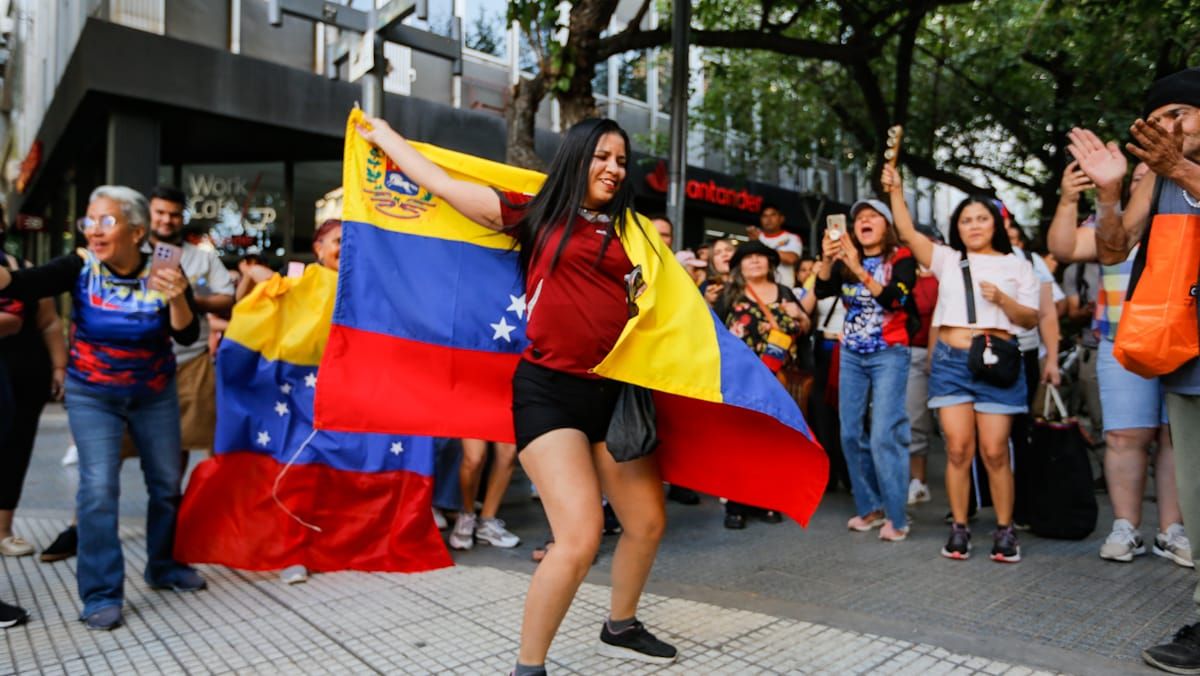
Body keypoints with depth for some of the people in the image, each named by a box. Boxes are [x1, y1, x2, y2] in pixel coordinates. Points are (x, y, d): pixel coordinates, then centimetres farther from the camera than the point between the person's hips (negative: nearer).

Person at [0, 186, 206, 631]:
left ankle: (163, 567, 30)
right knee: (99, 487, -12)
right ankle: (101, 594, -1)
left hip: (154, 394, 2)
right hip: (91, 394, -1)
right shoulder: (81, 267, -14)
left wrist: (177, 298, -38)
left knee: (167, 482, 9)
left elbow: (188, 336, -20)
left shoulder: (163, 273, -14)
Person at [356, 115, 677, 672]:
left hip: (612, 391, 6)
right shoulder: (536, 214, 2)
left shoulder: (628, 230, 13)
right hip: (548, 389, -5)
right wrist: (383, 136, 17)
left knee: (647, 524, 12)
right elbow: (442, 184, 7)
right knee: (580, 537, -16)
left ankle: (620, 628, 39)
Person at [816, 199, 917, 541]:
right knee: (851, 434, 6)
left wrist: (859, 270, -30)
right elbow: (822, 290, -9)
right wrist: (827, 260, -26)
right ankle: (869, 507, 19)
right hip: (852, 355, 5)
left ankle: (896, 517, -3)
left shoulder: (901, 259, -5)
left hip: (889, 355, -5)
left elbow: (894, 300, -21)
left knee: (884, 435, -12)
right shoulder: (846, 261, 7)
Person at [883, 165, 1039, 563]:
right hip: (951, 361, 1)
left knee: (994, 451, -2)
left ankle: (1005, 530, 11)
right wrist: (896, 190, -5)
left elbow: (1031, 320, 7)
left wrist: (1002, 299, -10)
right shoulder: (947, 259, 12)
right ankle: (959, 528, 8)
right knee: (958, 448, -2)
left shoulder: (1017, 265, 10)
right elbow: (907, 232, 2)